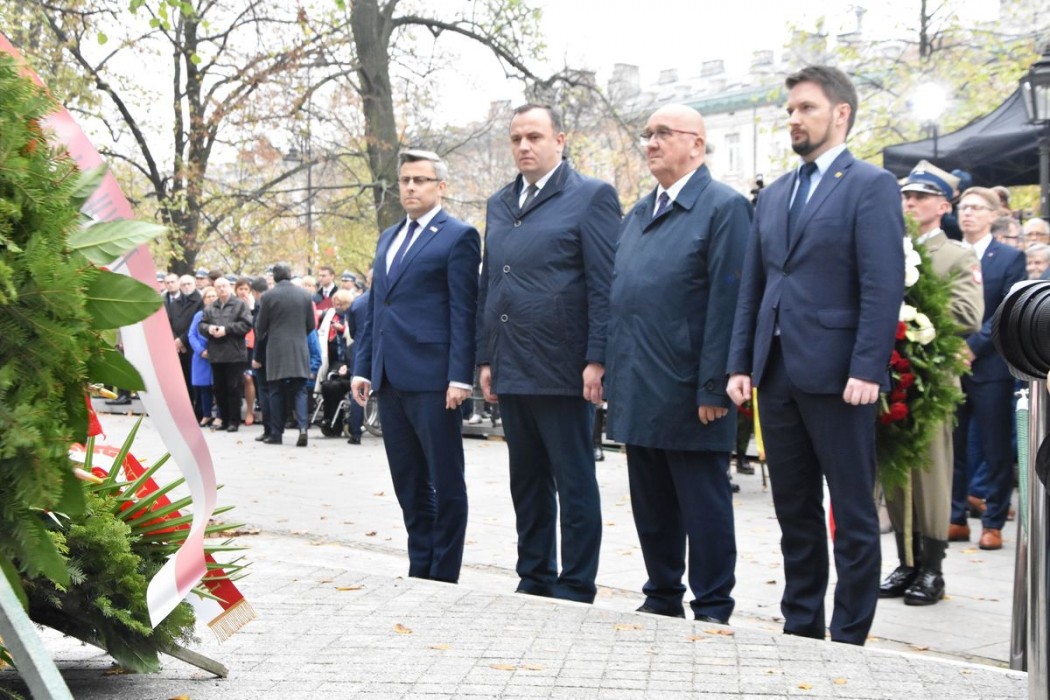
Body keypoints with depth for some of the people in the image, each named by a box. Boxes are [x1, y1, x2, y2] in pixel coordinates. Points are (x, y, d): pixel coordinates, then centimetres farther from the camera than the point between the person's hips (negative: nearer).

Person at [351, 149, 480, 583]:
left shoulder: (458, 237, -3)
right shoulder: (388, 238, 19)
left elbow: (463, 313, -10)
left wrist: (459, 377, -16)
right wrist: (363, 366, 13)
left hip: (431, 378, -7)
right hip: (391, 379, 7)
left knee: (446, 483, 2)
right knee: (408, 483, 13)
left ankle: (444, 576, 10)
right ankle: (420, 569, 22)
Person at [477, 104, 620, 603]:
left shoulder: (591, 196, -3)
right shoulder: (499, 205, 17)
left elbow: (605, 285, -8)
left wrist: (596, 360, -14)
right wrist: (486, 358, 14)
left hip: (561, 369, -6)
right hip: (511, 371, 7)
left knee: (574, 483, 2)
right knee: (527, 482, 13)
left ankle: (575, 589, 10)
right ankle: (534, 579, 23)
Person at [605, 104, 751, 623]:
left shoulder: (724, 207, -8)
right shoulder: (636, 215, 16)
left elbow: (727, 302, -14)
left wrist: (714, 387, -18)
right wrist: (612, 373, 12)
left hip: (688, 396, -7)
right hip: (638, 393, 7)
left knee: (704, 509, 3)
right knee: (651, 507, 15)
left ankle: (712, 610, 15)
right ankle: (662, 598, 27)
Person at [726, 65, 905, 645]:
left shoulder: (871, 185, -4)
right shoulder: (773, 195, 16)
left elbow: (884, 286, -12)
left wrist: (867, 370, -19)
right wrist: (740, 363, 8)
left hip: (836, 374, -6)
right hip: (776, 373, 7)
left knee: (853, 514, 3)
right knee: (794, 511, 14)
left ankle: (850, 637, 12)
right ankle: (801, 627, 24)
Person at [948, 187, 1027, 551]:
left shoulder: (1010, 258, 1)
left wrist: (973, 346, -16)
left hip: (989, 367, -3)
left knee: (996, 450, 2)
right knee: (952, 448, 7)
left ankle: (993, 524, 11)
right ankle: (955, 519, 16)